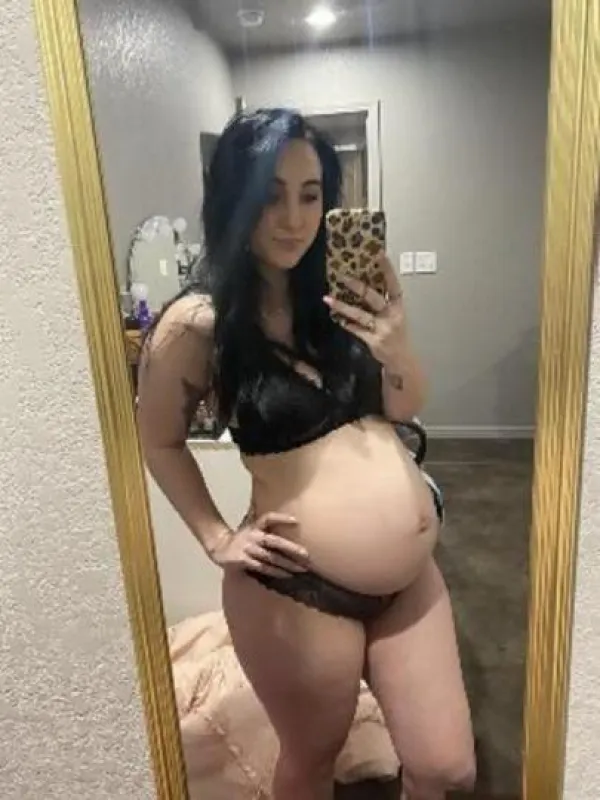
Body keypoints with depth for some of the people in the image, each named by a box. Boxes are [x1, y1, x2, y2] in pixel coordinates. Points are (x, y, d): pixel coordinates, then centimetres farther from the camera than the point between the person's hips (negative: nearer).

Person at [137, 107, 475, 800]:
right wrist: (219, 541, -5)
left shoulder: (341, 295, -1)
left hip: (411, 577, 5)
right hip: (298, 591, -4)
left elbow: (404, 409, 7)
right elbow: (159, 442, 0)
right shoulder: (197, 323, -14)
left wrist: (397, 352, -14)